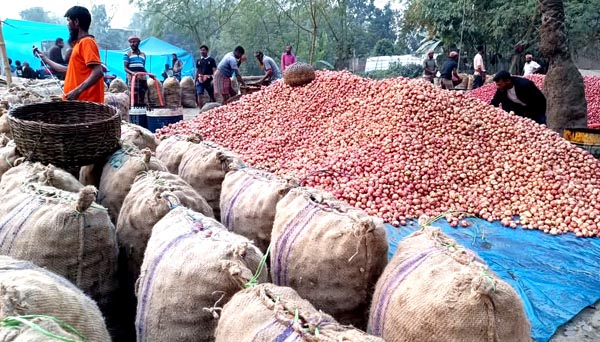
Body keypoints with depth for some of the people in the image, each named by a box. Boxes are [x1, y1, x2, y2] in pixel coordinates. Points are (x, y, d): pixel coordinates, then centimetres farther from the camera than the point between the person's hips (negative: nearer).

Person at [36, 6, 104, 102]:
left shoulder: (86, 42, -10)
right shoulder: (80, 43, 20)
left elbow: (98, 72, -21)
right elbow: (69, 70, 29)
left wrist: (77, 91, -25)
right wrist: (45, 59, 34)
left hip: (84, 102, -10)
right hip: (78, 101, 10)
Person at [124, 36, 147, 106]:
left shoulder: (143, 54, 19)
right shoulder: (127, 54, 5)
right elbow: (125, 68, -4)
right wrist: (132, 72, -24)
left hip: (142, 78, 5)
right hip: (133, 79, -5)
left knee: (142, 100, 5)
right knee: (134, 99, -11)